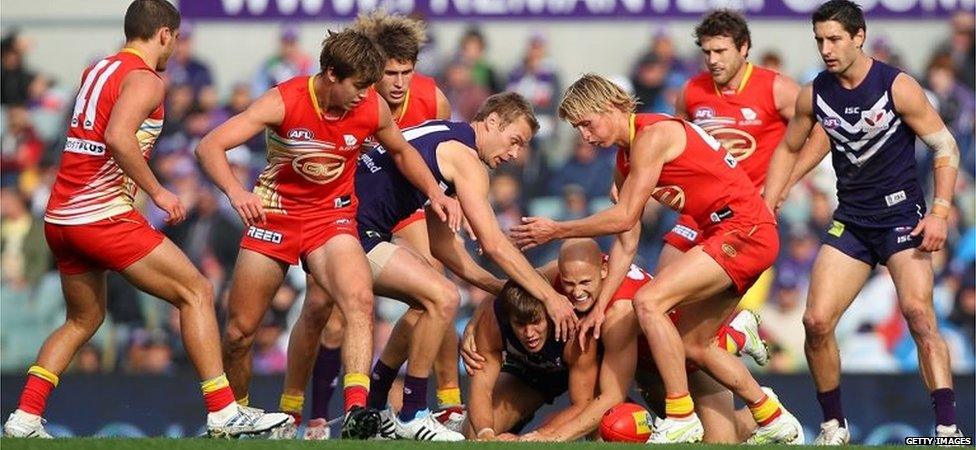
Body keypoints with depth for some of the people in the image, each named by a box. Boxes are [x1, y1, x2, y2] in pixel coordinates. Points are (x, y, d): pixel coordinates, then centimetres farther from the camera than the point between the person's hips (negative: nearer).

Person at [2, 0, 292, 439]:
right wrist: (157, 192, -19)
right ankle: (223, 413, -9)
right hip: (104, 216, -9)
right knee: (196, 292, -3)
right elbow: (118, 137, -25)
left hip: (59, 217, 9)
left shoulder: (95, 71, 17)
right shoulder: (144, 81, -8)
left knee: (83, 320, 23)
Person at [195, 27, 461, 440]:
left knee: (360, 300, -28)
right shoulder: (284, 102, -21)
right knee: (239, 331, 3)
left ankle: (357, 412, -39)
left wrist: (435, 193, -1)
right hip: (274, 215, -1)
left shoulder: (373, 108, -11)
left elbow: (401, 151, 13)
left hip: (332, 217, 1)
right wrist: (235, 192, -45)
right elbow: (209, 147, -27)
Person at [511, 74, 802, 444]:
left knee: (649, 300, -20)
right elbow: (627, 243, 15)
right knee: (692, 345, 15)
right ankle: (774, 421, 29)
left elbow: (624, 218, -16)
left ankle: (681, 419, -19)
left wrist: (556, 230, -9)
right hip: (725, 233, 10)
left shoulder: (652, 135, -14)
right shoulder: (625, 159, 15)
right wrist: (600, 304, 8)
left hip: (745, 230, -10)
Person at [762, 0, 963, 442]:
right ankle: (833, 426, 11)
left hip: (901, 213, -5)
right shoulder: (814, 95, 1)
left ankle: (948, 429, -25)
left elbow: (946, 146, -7)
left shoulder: (897, 87, -12)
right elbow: (788, 150, 18)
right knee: (817, 322, -6)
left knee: (918, 312, -23)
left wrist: (940, 212, -17)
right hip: (850, 220, 5)